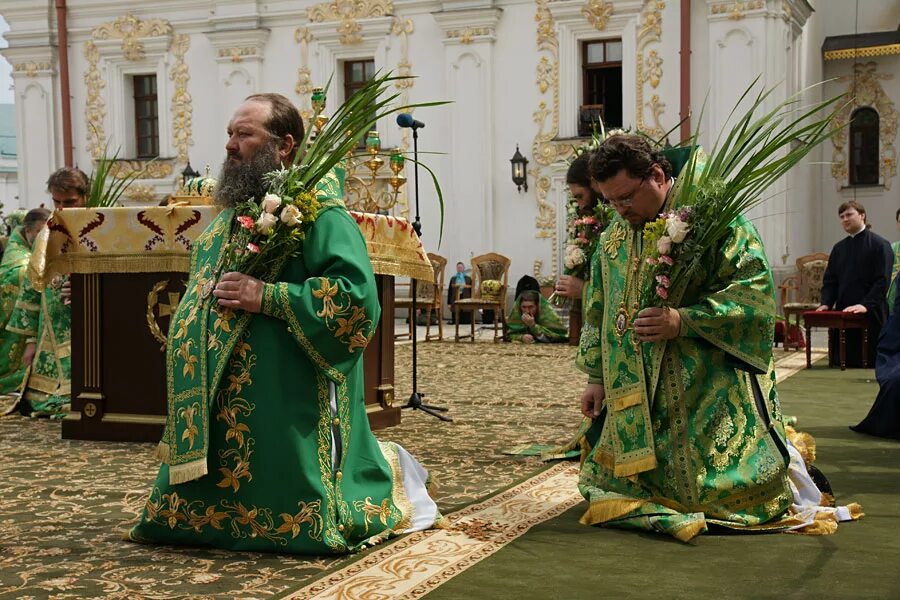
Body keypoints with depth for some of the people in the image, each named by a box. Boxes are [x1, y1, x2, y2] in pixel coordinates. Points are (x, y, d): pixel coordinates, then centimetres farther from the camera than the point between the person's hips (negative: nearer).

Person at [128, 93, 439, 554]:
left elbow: (356, 292, -25)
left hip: (285, 393, -9)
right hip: (221, 394, 9)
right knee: (213, 492, 16)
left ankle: (390, 474, 24)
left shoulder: (319, 211, -13)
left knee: (288, 506, -3)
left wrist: (266, 297, -25)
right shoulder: (234, 208, 15)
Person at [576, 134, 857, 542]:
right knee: (609, 479, 5)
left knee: (725, 490, -9)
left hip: (713, 393, -6)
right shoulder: (612, 239, 10)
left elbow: (756, 292, -17)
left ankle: (785, 461, 26)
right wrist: (597, 376, 14)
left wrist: (683, 321, -26)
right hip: (641, 400, 6)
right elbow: (599, 314, 18)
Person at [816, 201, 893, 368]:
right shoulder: (839, 248, 16)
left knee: (869, 361, -4)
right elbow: (830, 280, 16)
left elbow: (882, 281, -9)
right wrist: (826, 303, 0)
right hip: (842, 314, 5)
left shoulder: (879, 245, -2)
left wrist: (866, 305, -20)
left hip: (870, 314, -5)